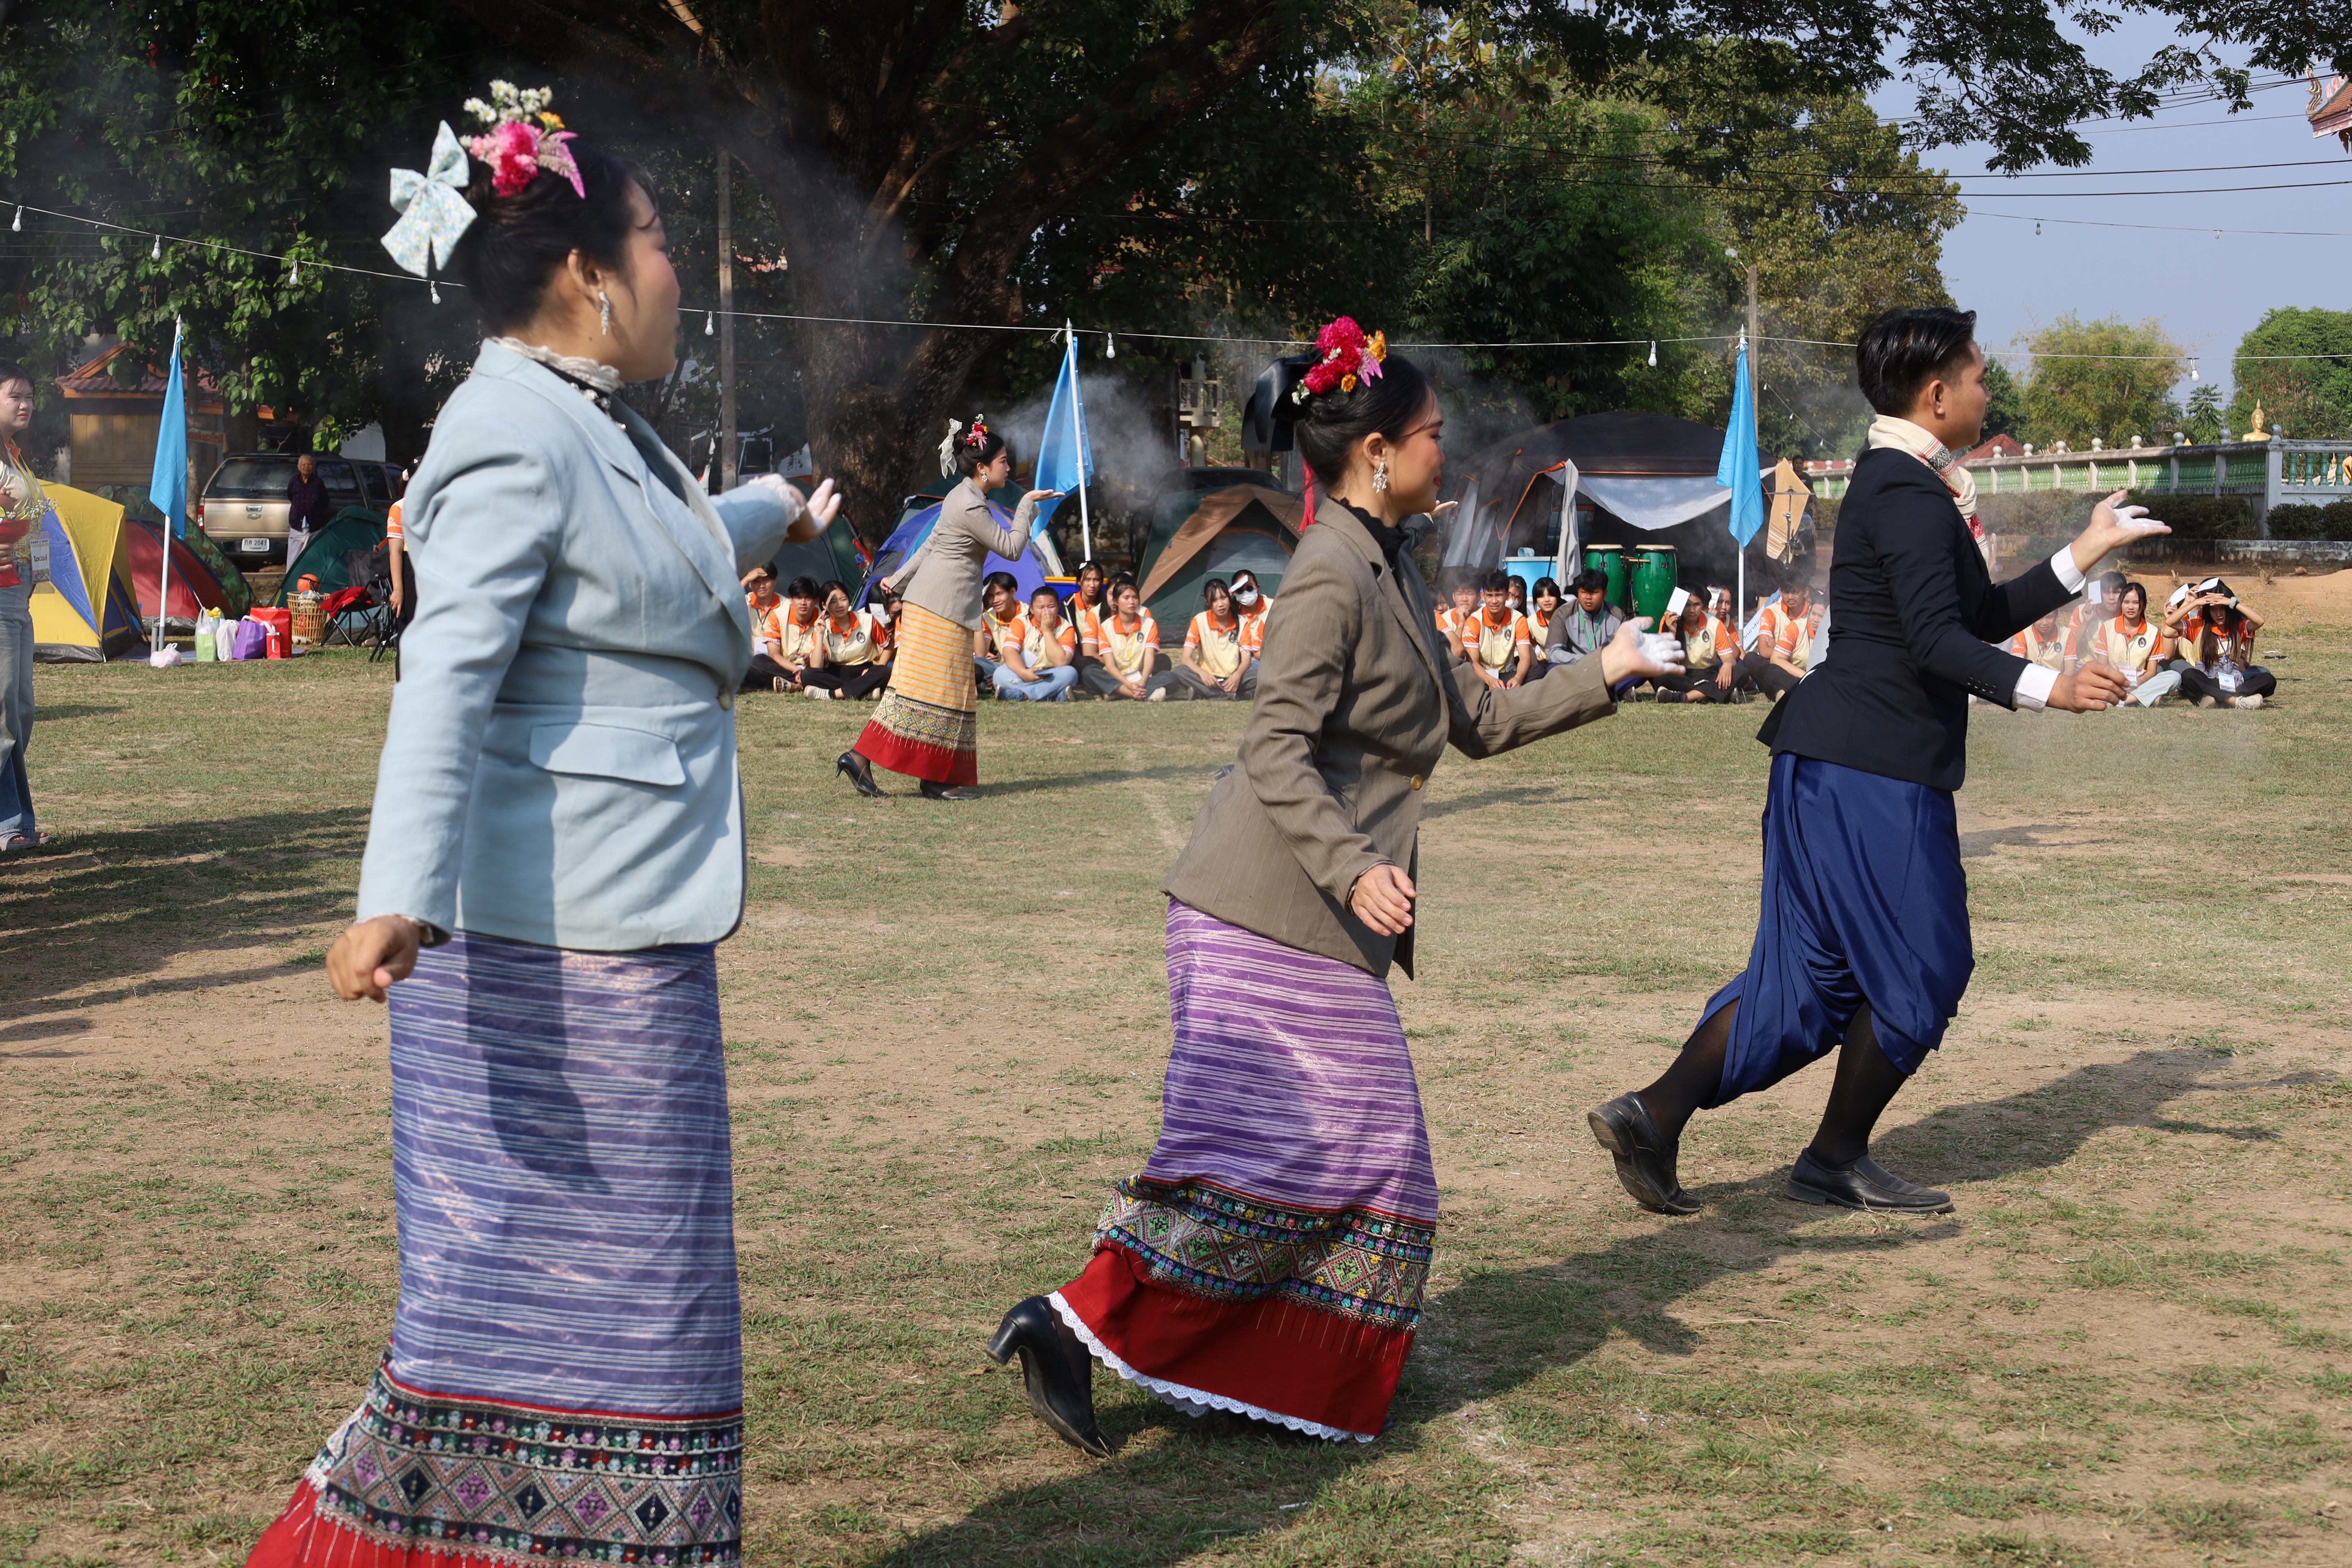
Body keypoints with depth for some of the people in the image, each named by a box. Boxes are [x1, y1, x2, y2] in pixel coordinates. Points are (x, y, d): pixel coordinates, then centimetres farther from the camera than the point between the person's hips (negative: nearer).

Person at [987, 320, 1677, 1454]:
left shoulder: (1391, 571, 18)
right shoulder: (1332, 574, -13)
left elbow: (1476, 723, 24)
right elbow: (1276, 748, -20)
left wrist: (1598, 682, 23)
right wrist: (1353, 867, -29)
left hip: (1324, 922, 10)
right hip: (1272, 911, -10)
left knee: (1367, 1151, 9)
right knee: (1270, 1145, -11)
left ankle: (1245, 1376, 13)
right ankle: (1074, 1326, -7)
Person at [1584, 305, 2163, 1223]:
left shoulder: (1909, 488, 20)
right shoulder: (1910, 495, -14)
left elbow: (1979, 617, 24)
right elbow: (1939, 643, -24)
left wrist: (2088, 552, 24)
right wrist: (2043, 689, -34)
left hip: (1834, 766, 10)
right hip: (1874, 769, -10)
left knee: (1812, 973, 10)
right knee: (1917, 969, 2)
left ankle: (1653, 1116, 6)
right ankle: (1837, 1161, 14)